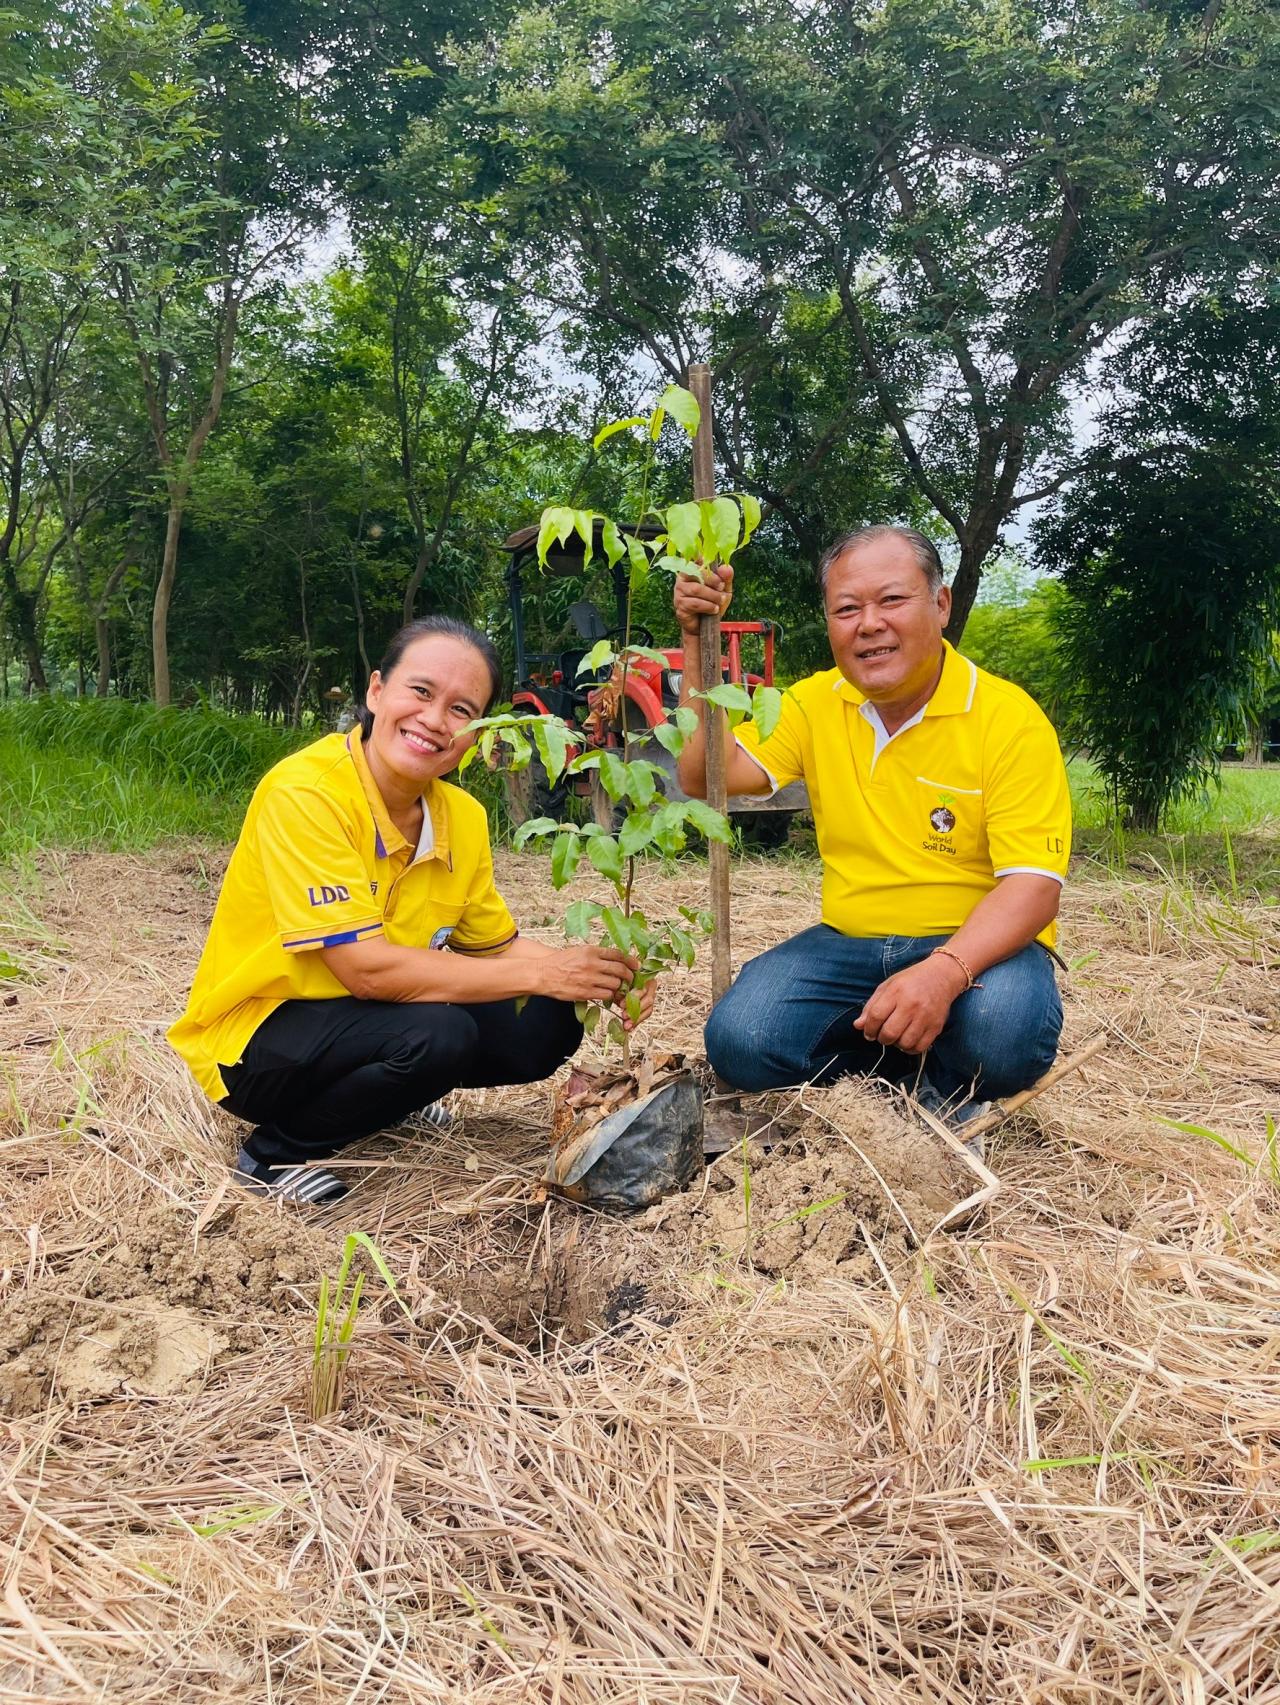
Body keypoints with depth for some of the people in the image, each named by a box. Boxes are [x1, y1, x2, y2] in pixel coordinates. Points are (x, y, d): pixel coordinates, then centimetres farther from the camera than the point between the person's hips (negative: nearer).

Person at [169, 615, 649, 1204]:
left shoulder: (464, 818, -4)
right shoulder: (303, 792, -25)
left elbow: (495, 947, 6)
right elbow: (366, 967, -29)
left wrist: (594, 976, -13)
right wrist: (540, 974, -26)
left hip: (361, 1020, 7)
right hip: (254, 1041, -6)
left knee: (547, 1025, -8)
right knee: (436, 1033, -31)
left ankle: (389, 1095, 13)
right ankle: (275, 1154, -6)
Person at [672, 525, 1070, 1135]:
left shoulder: (1010, 718, -12)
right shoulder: (815, 703, 4)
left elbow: (1033, 886, -19)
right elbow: (708, 775, -4)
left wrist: (945, 970, -38)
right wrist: (698, 640, -11)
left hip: (975, 947, -3)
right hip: (849, 944, 4)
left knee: (1004, 1032, -36)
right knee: (740, 1041, -22)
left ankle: (941, 1081, 1)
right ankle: (910, 1060, 4)